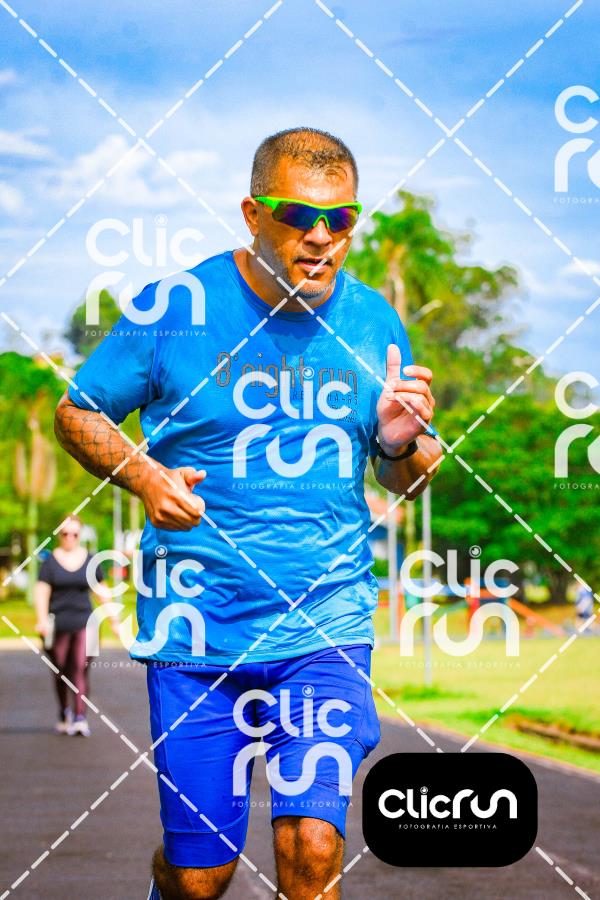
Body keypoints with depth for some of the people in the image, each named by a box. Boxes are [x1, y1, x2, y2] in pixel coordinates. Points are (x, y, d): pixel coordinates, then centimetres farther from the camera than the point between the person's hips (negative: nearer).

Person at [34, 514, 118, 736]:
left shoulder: (90, 561, 9)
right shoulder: (51, 561, 3)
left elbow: (101, 592, 16)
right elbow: (41, 592, -4)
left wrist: (113, 620, 17)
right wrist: (42, 620, -18)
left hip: (84, 623, 0)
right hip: (58, 624, 0)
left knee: (81, 669, -12)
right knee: (61, 672, 8)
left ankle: (80, 718, -17)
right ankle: (64, 715, 26)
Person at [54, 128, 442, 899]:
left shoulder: (373, 322, 4)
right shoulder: (173, 308, -5)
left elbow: (405, 484, 13)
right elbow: (76, 413, 5)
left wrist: (404, 442, -11)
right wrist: (144, 476, -13)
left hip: (328, 626, 1)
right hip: (197, 629, -1)